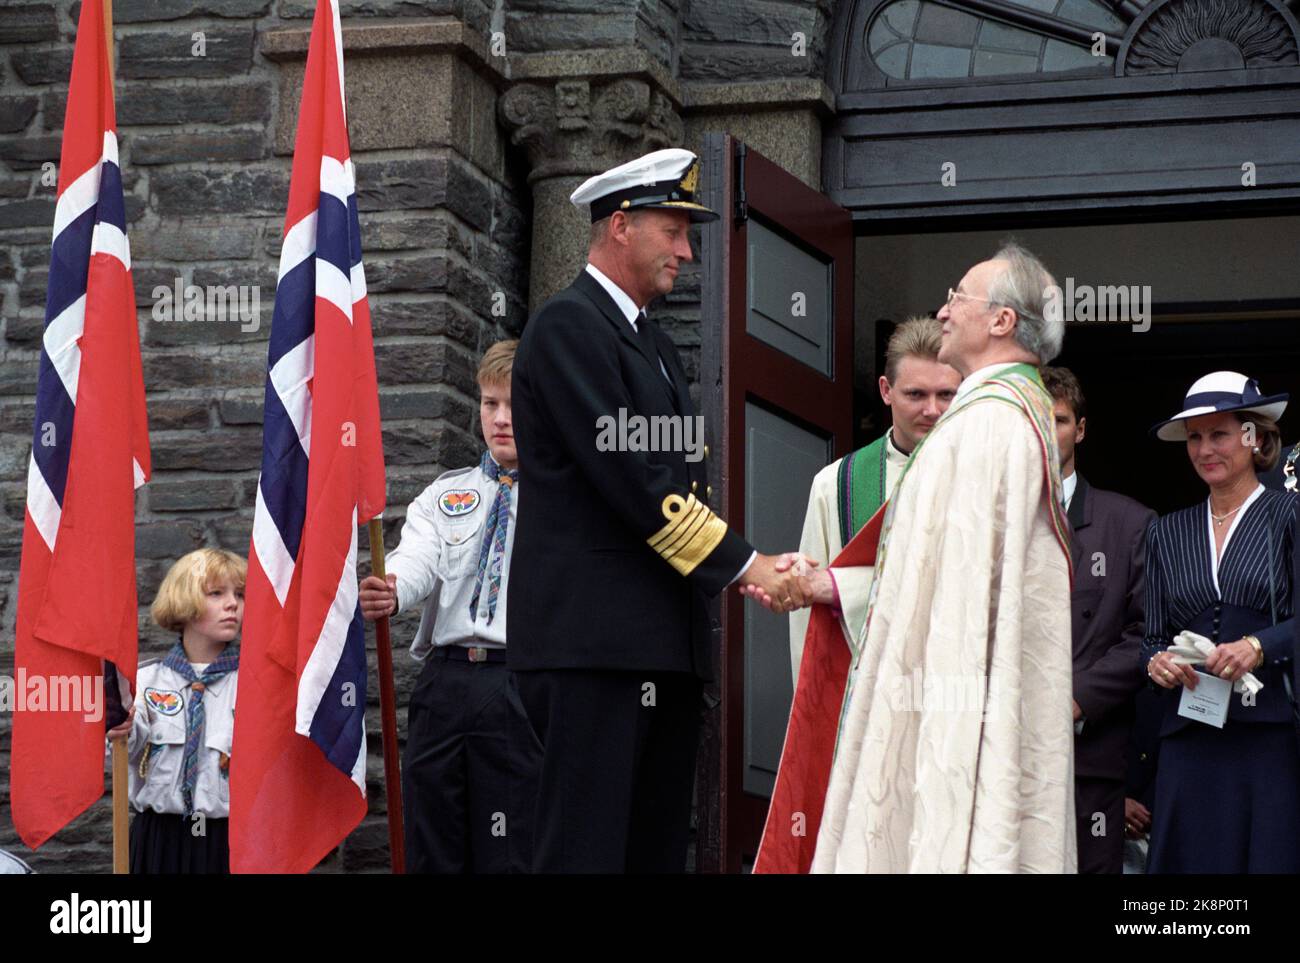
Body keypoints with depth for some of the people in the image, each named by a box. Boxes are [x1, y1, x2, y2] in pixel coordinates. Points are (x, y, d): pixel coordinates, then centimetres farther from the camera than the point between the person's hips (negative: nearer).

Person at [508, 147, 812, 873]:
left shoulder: (656, 345, 22)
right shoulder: (569, 326, -7)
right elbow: (627, 476, -16)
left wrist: (754, 568, 3)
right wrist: (743, 565, -13)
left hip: (665, 642, 9)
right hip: (594, 638, -9)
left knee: (659, 851, 8)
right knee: (587, 849, -11)